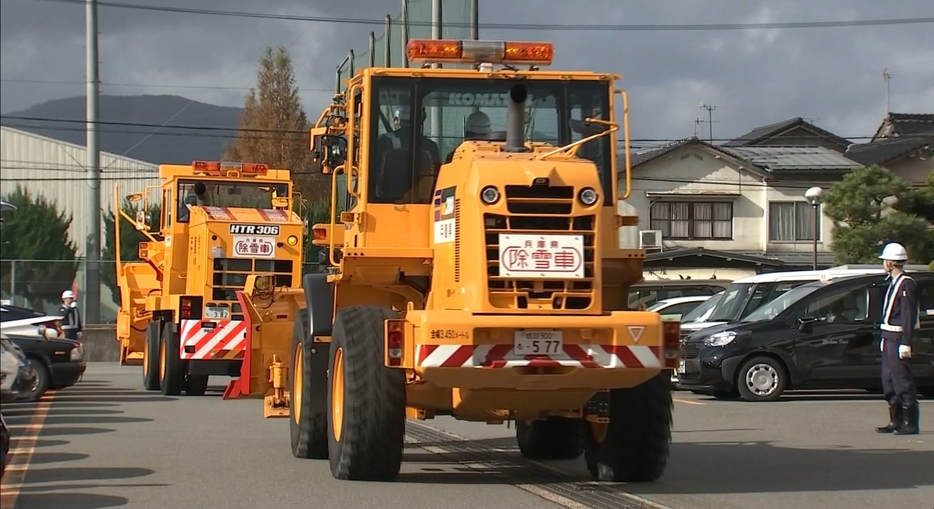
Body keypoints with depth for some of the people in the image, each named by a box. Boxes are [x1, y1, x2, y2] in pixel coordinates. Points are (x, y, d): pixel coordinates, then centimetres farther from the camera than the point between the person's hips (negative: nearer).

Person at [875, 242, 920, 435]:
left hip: (898, 339, -10)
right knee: (889, 381, 12)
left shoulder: (906, 283, -14)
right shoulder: (894, 282, 15)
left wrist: (905, 343, -23)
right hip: (889, 338, 10)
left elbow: (909, 316, -20)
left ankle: (910, 424, -5)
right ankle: (896, 421, 19)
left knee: (902, 380, -8)